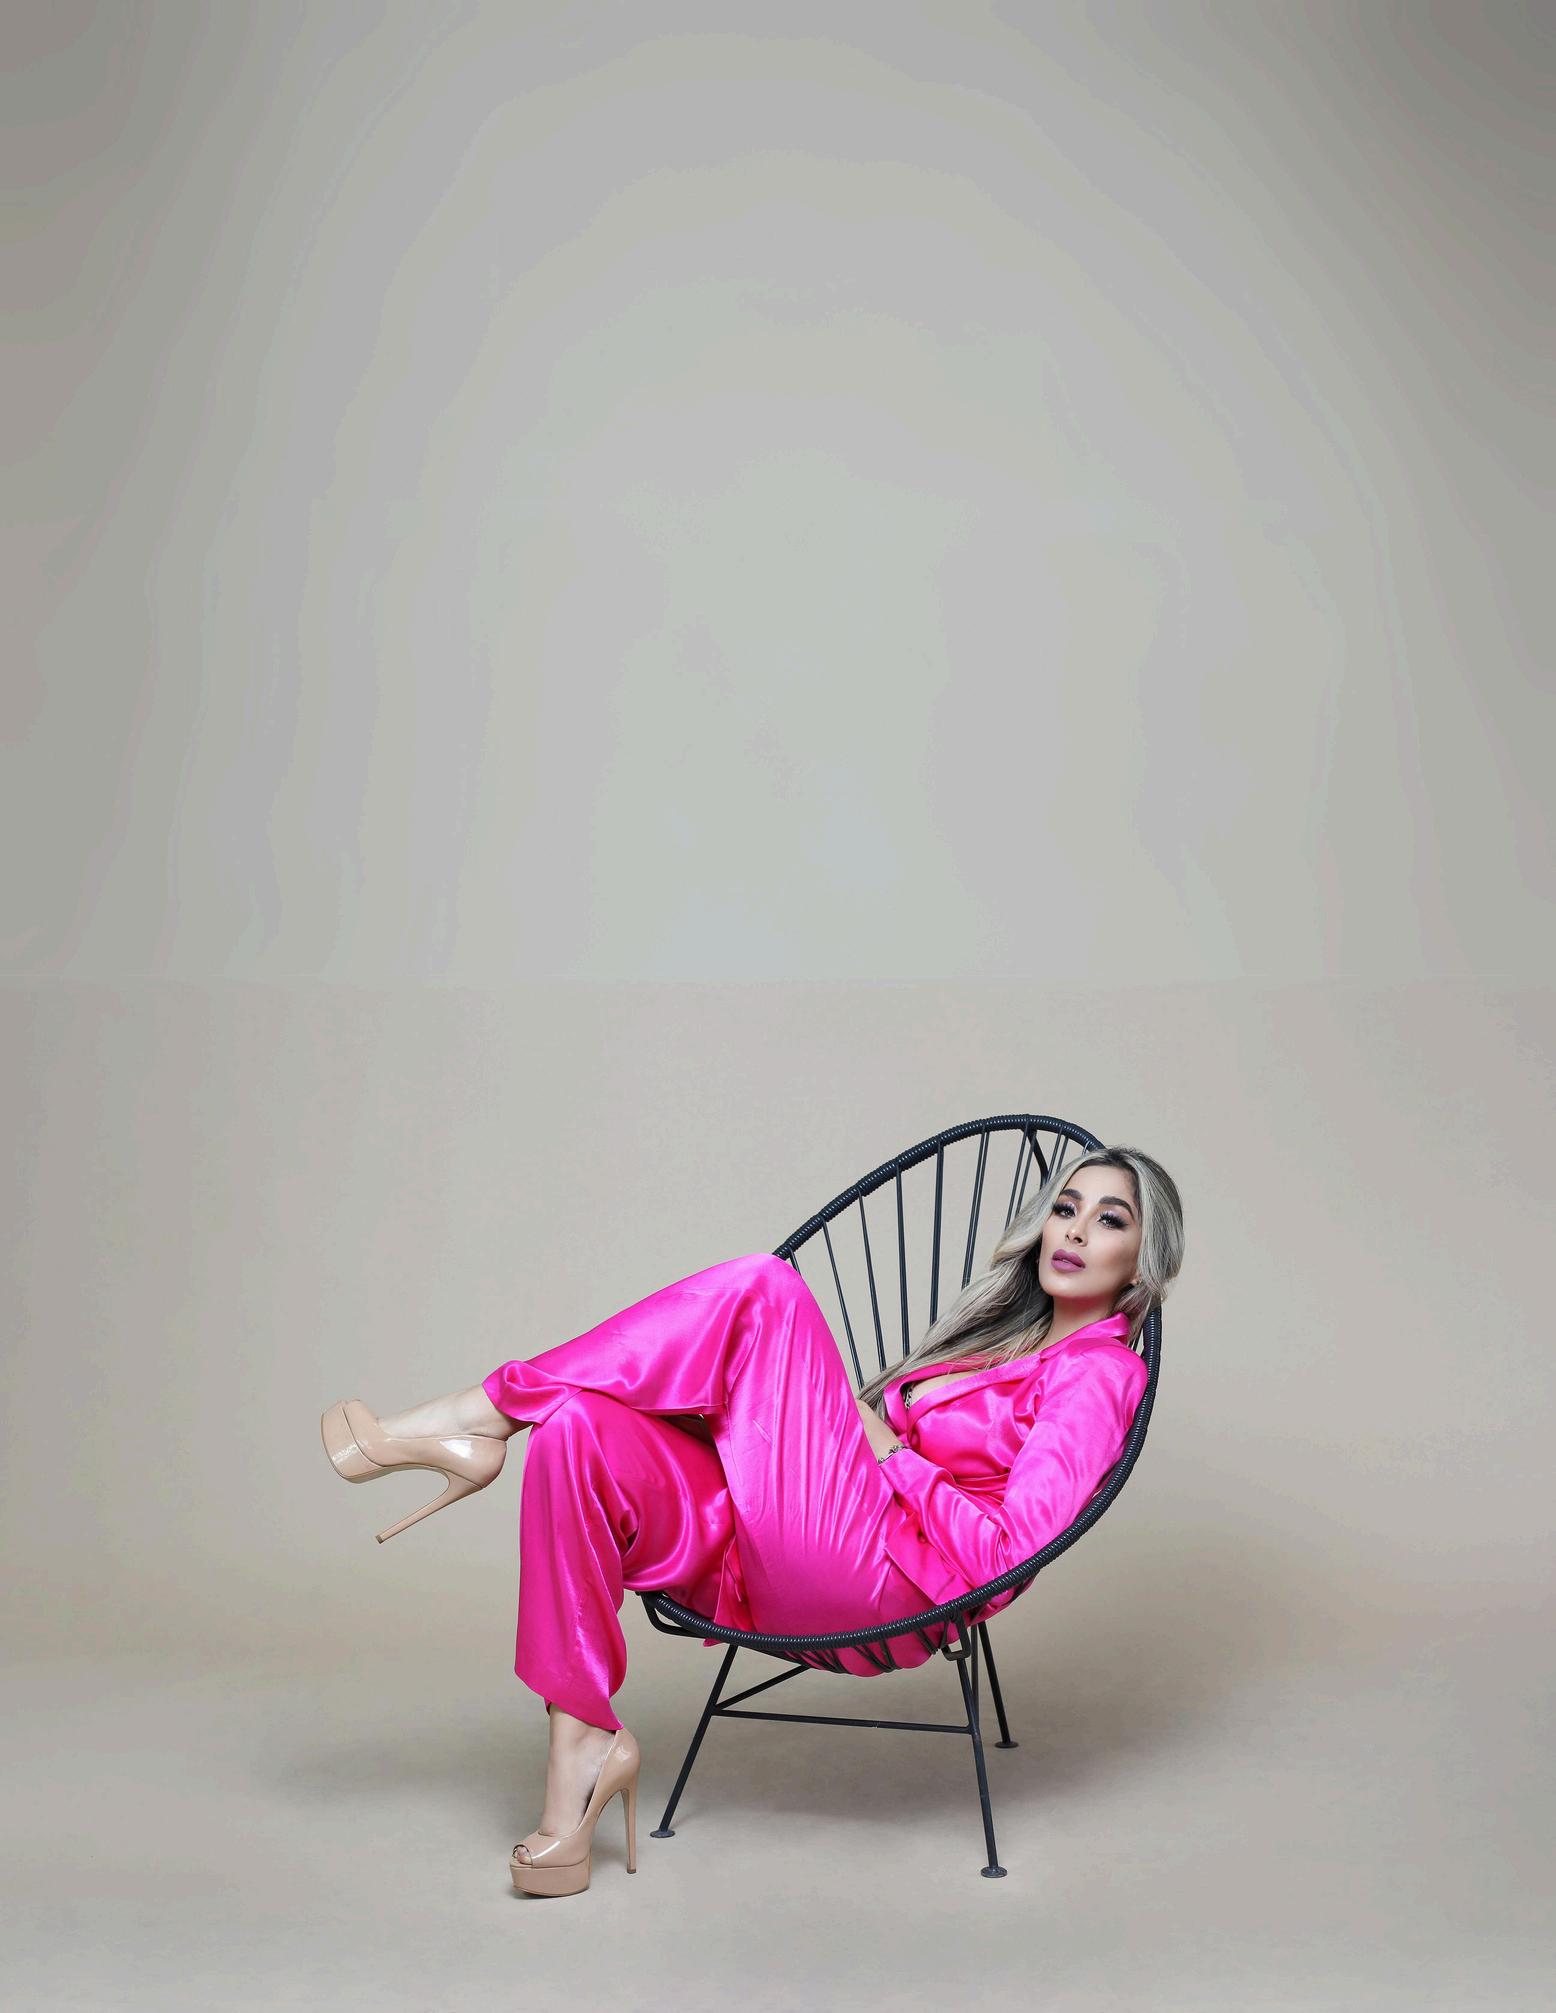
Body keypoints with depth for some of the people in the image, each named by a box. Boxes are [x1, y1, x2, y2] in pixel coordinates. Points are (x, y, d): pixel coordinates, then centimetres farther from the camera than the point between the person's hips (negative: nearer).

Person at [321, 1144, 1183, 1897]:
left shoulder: (1098, 1369, 0)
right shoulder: (1007, 1330, 27)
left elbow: (1008, 1554, -13)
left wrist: (886, 1446, -4)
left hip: (880, 1589, -8)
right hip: (772, 1568, 8)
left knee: (764, 1285, -18)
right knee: (577, 1433, -18)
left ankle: (477, 1417, -12)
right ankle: (583, 1737, -12)